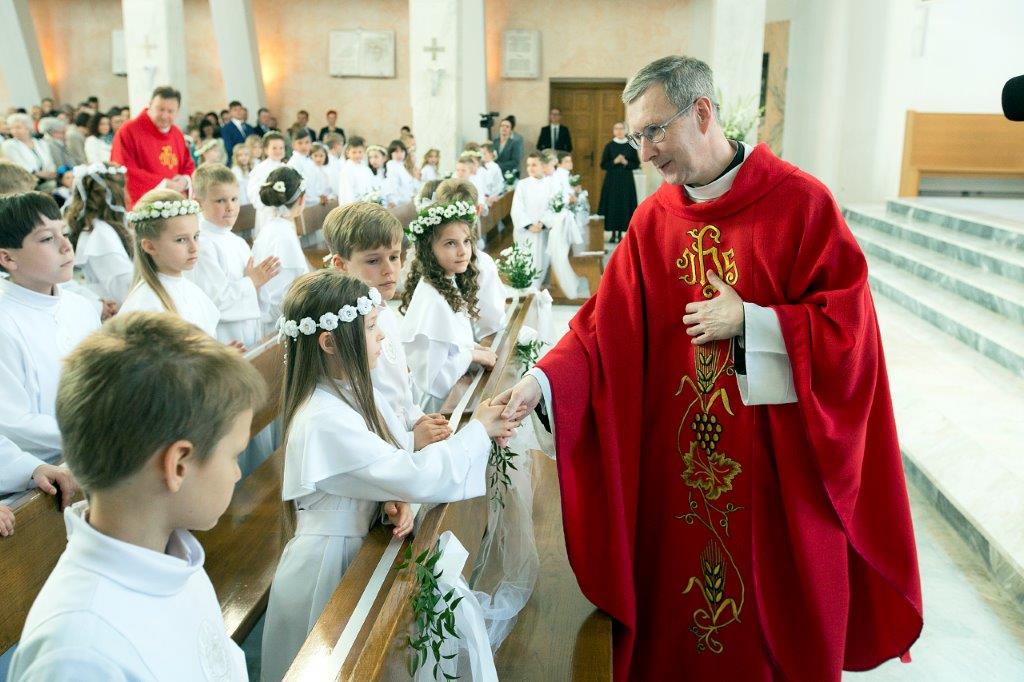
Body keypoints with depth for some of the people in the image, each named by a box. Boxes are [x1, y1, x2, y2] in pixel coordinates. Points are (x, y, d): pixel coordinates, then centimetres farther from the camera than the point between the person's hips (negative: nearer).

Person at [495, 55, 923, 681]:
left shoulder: (800, 202, -10)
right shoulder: (652, 221, 2)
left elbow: (849, 323, -10)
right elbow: (605, 326, -4)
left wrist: (748, 320, -17)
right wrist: (543, 379, -18)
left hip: (780, 459, -3)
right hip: (677, 459, 3)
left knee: (779, 613, 13)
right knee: (673, 612, 13)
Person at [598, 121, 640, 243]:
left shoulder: (631, 146, 5)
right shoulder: (609, 146, 3)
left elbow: (636, 164, 5)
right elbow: (603, 165, 0)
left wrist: (626, 163, -12)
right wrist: (615, 161, -14)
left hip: (626, 180, 1)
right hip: (612, 180, -1)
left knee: (625, 205, -1)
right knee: (612, 205, -3)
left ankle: (620, 233, 7)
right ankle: (613, 233, 5)